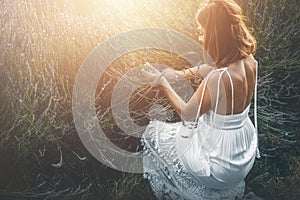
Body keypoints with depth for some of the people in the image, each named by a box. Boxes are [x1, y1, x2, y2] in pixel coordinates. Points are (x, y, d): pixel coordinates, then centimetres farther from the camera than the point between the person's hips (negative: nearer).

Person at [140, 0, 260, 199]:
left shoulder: (218, 79, -35)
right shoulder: (249, 61, -12)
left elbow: (186, 114, -18)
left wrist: (162, 82, -9)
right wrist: (179, 74, 8)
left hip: (220, 165, -7)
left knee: (153, 133, 14)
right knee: (191, 125, 34)